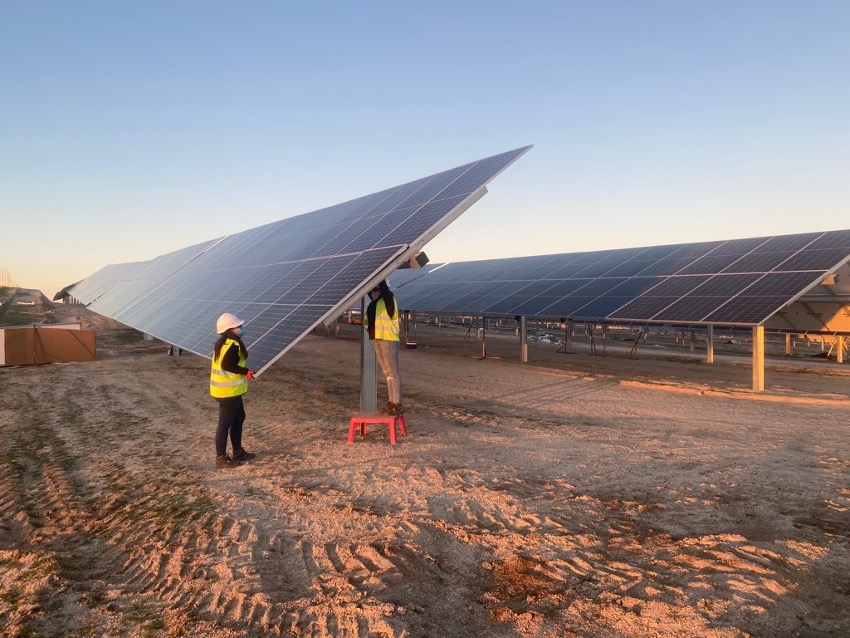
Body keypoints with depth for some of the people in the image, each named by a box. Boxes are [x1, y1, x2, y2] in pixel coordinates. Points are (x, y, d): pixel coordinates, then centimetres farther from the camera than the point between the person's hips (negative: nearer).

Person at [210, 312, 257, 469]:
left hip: (231, 389, 10)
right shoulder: (232, 344, -20)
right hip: (228, 391, -10)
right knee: (225, 423, 0)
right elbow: (227, 365, -27)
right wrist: (245, 372, -18)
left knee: (239, 418, 19)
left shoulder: (225, 342, 12)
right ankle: (221, 458, 11)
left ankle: (238, 452, 30)